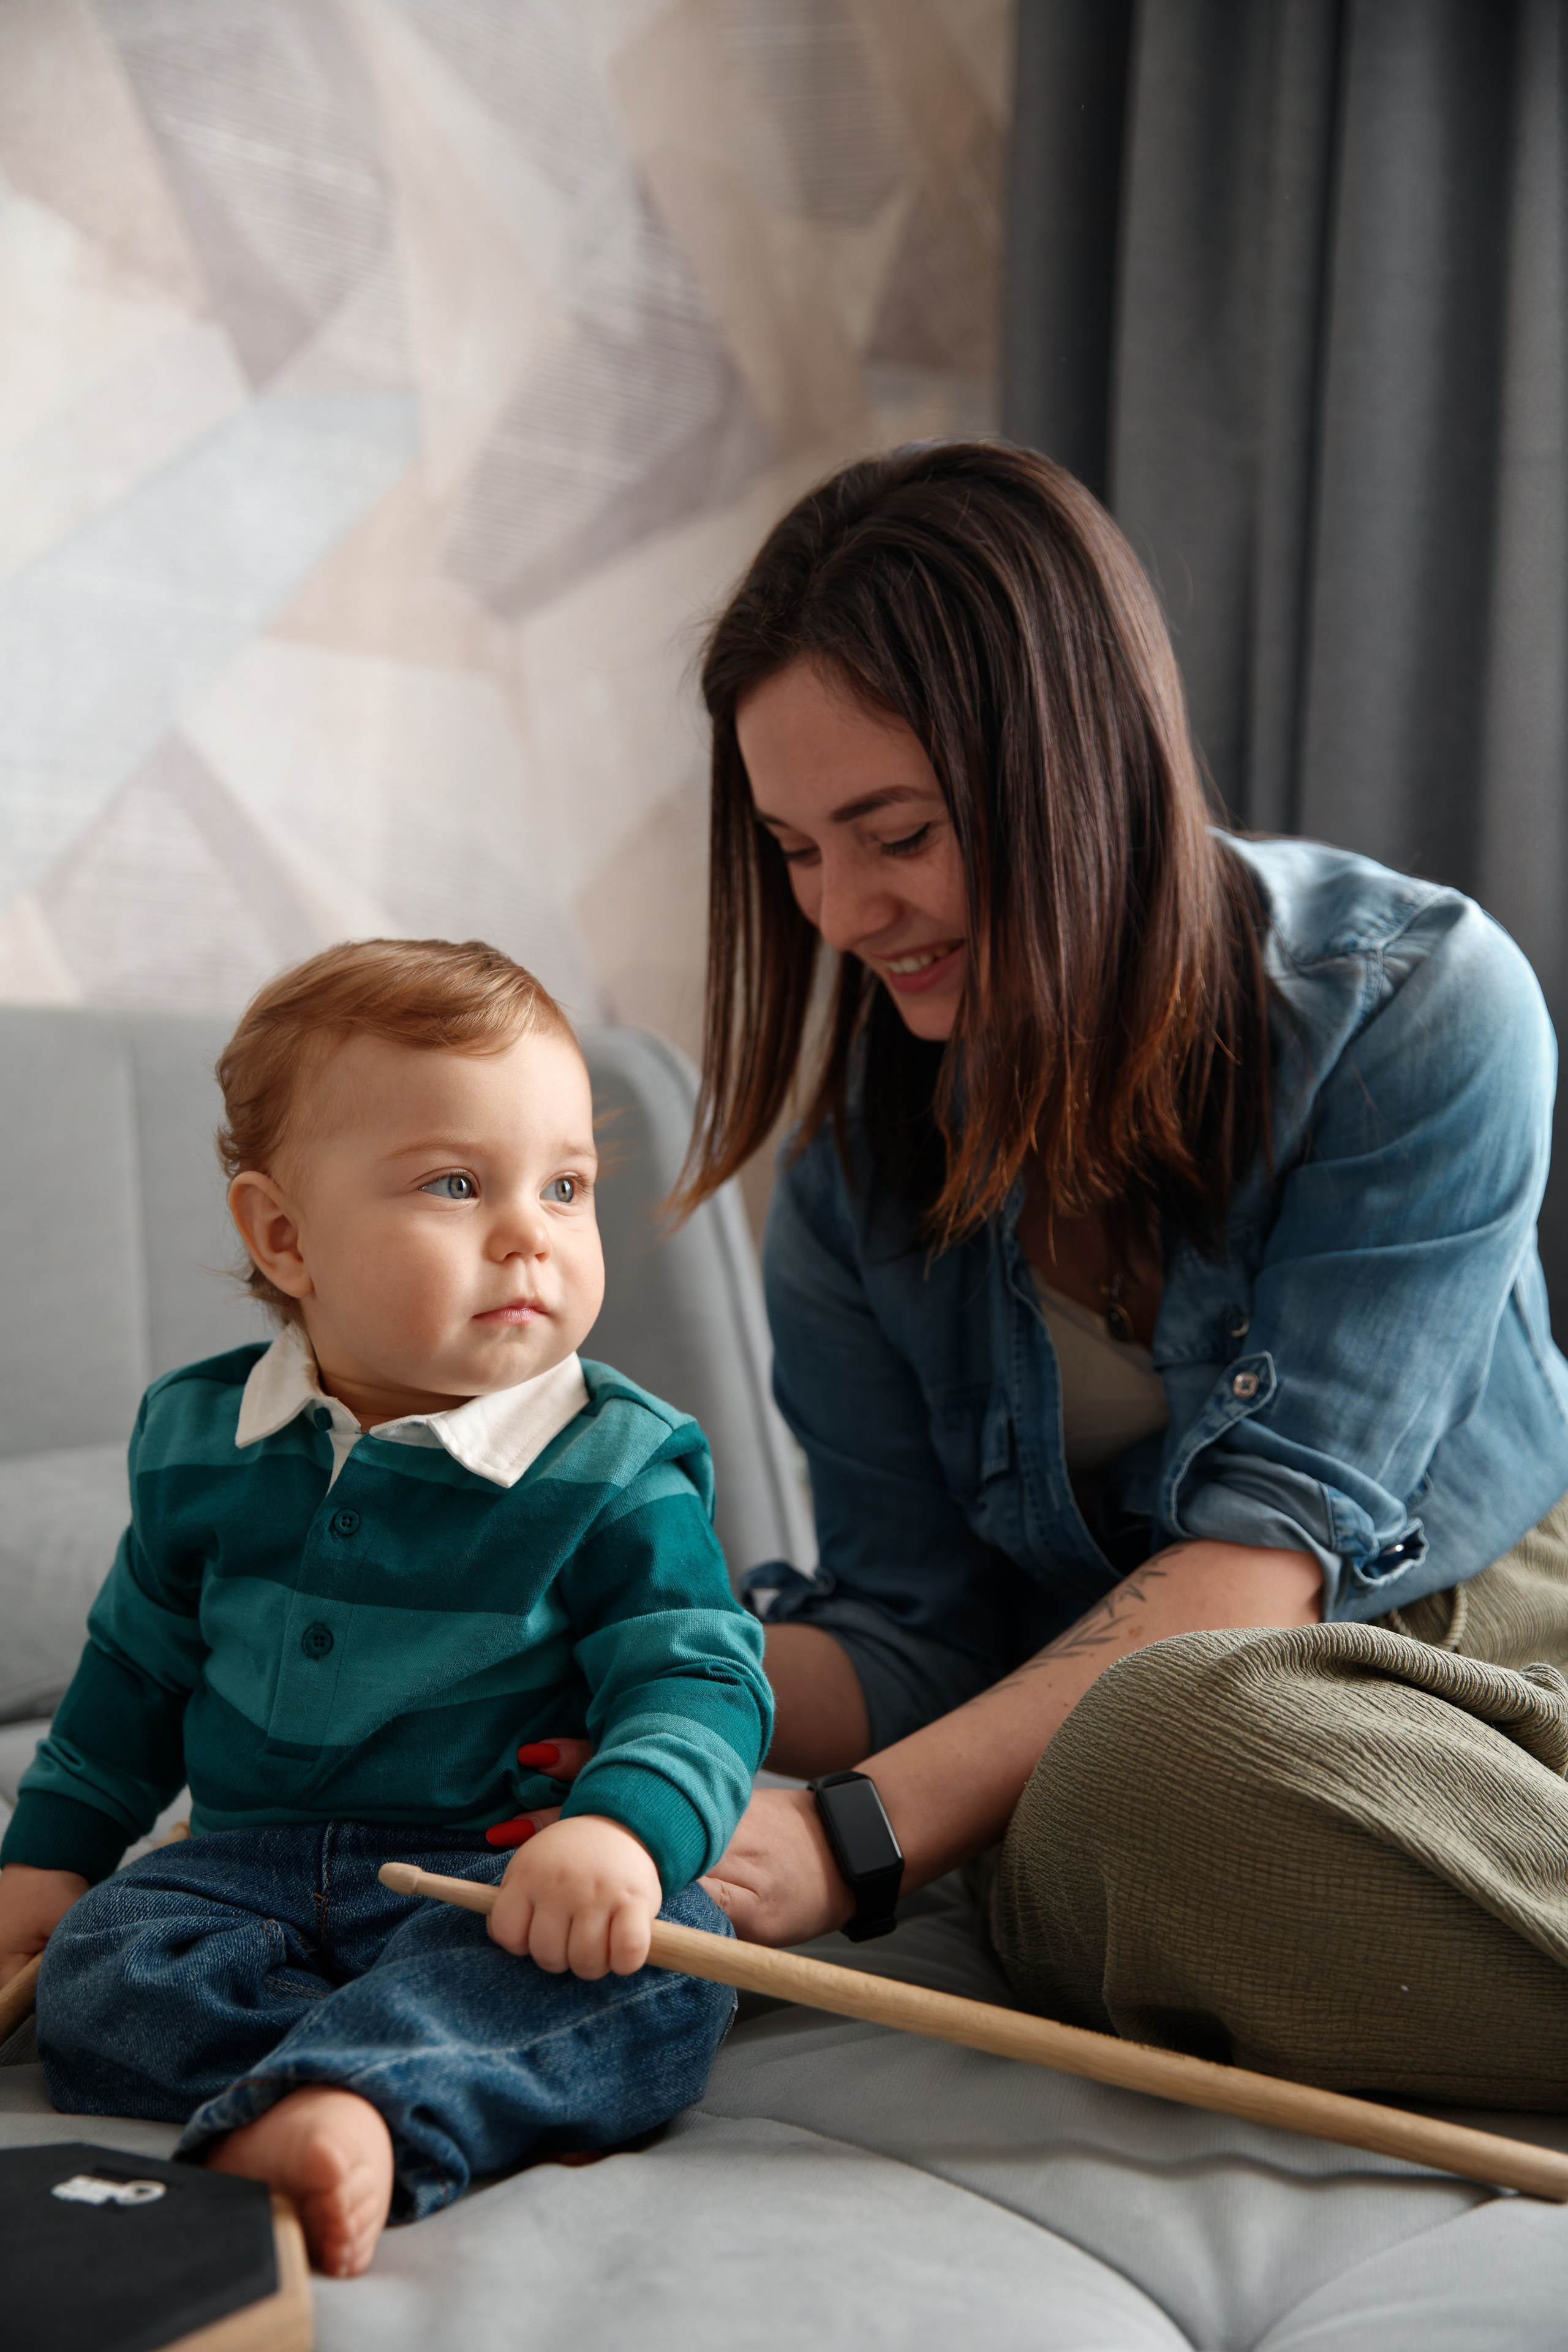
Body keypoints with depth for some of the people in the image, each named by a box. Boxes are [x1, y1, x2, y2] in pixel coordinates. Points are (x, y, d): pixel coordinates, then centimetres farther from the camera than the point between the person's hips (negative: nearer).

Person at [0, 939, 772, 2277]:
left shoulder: (620, 1468, -7)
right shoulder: (200, 1442, 6)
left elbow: (694, 1680, -12)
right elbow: (139, 1668, 20)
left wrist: (623, 1826, -32)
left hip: (510, 1875, -3)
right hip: (253, 1863, 4)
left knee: (648, 1969, -33)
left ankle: (336, 2102, -50)